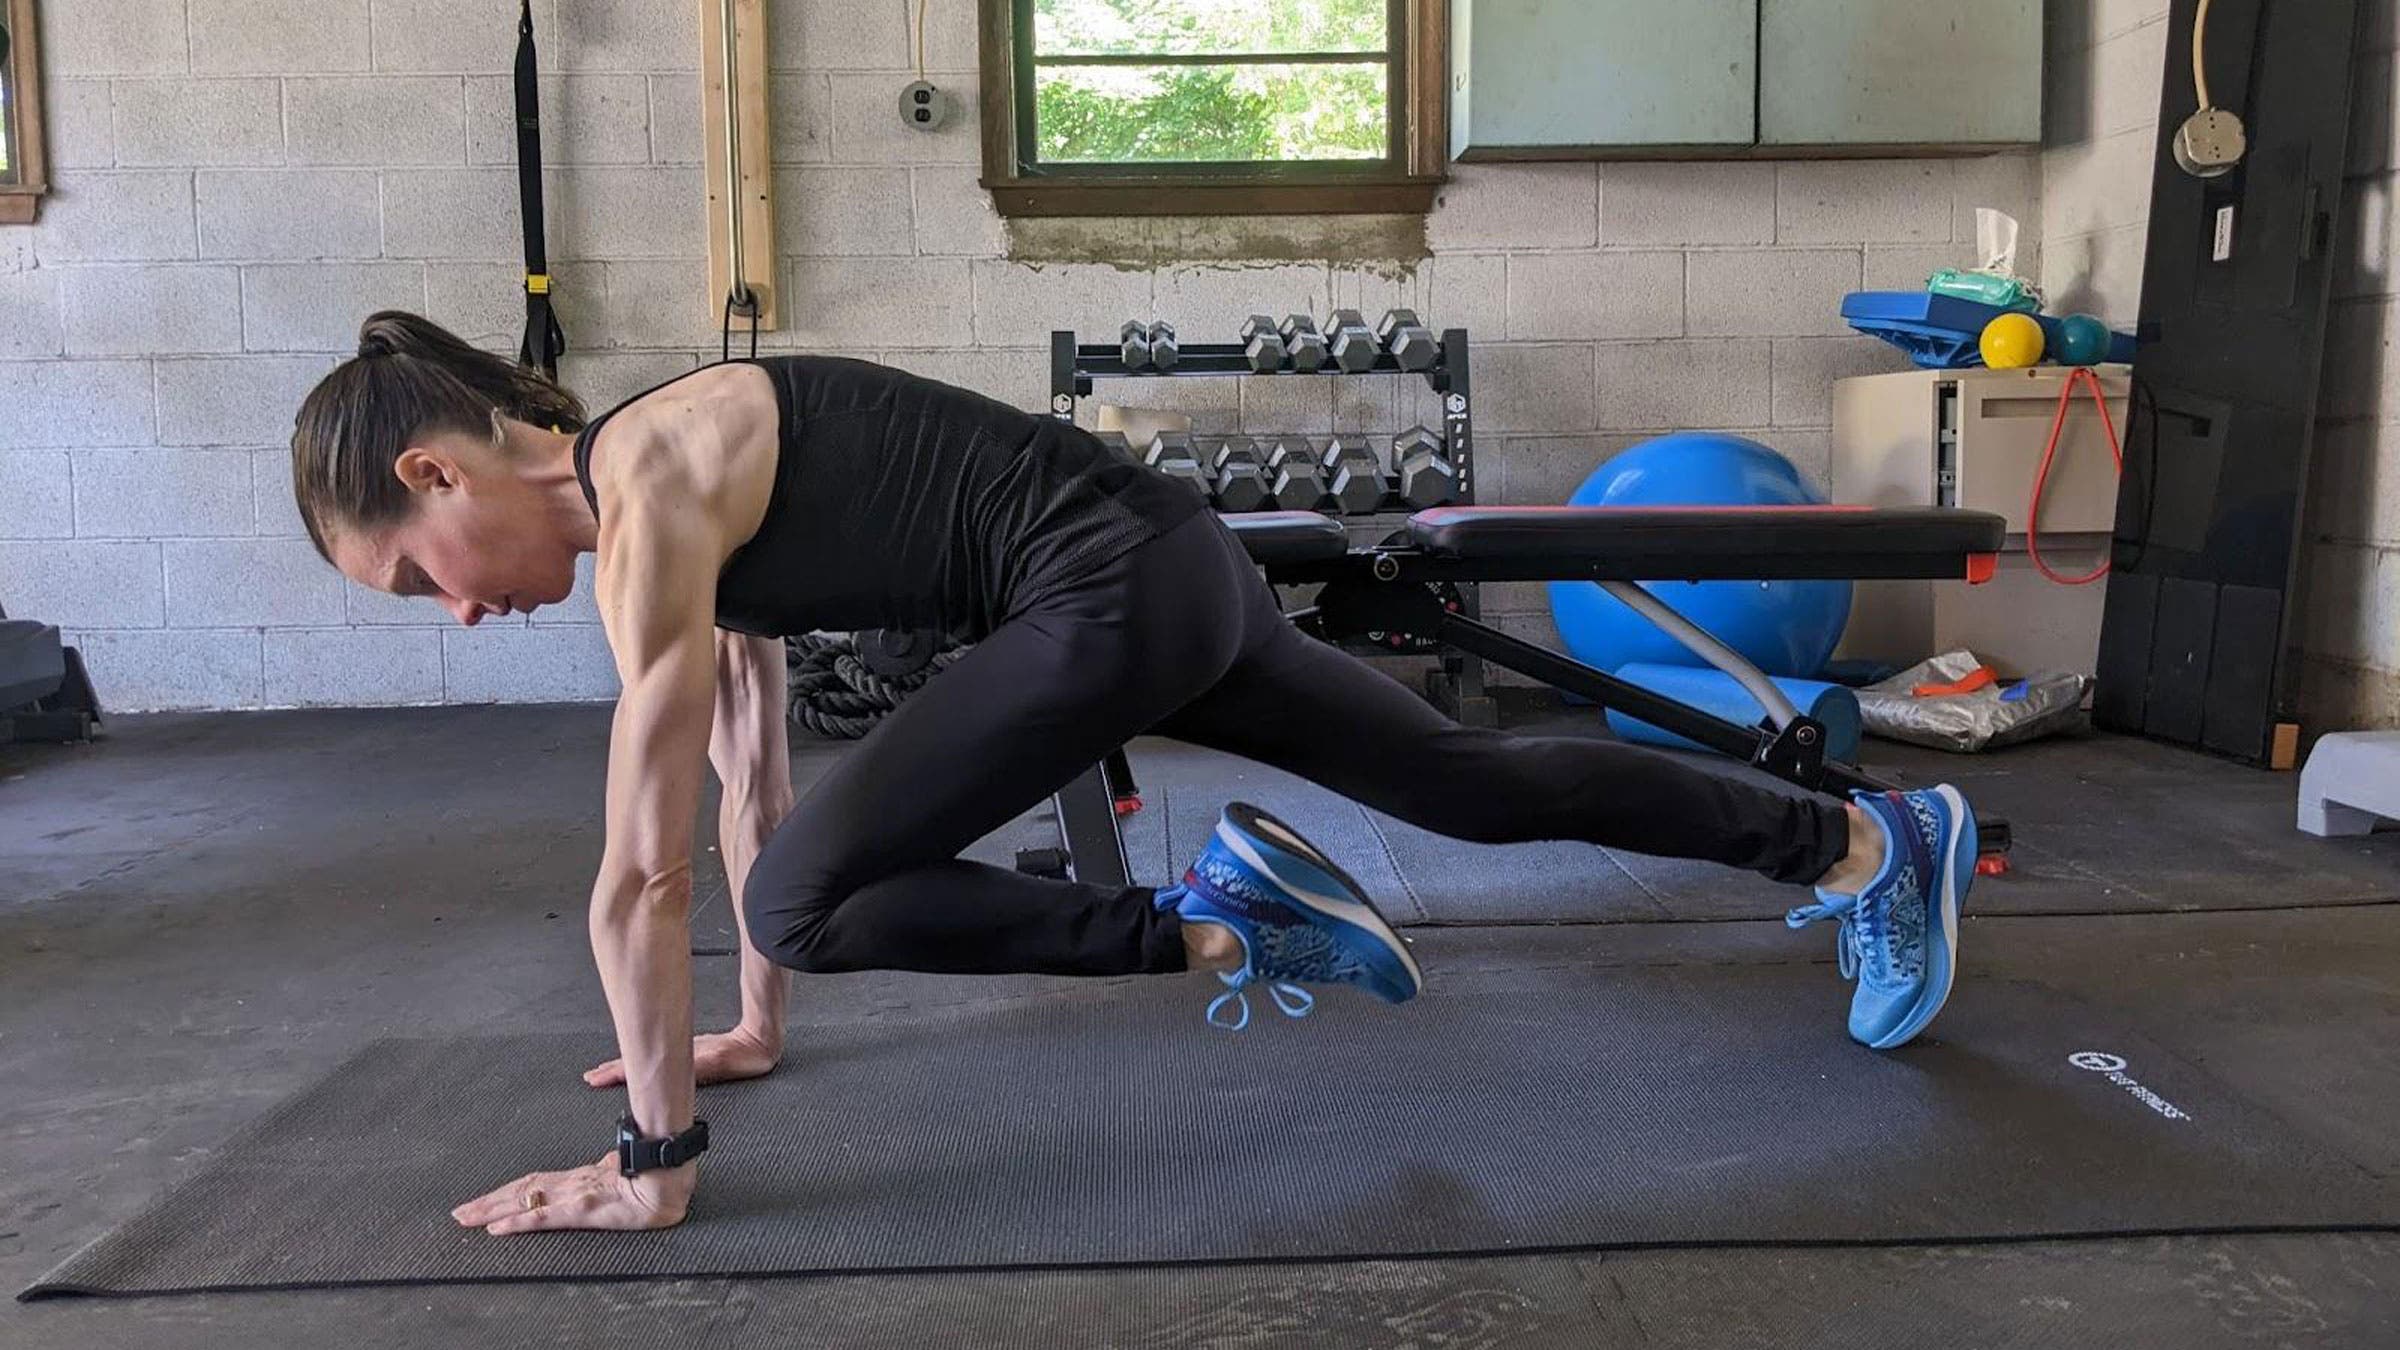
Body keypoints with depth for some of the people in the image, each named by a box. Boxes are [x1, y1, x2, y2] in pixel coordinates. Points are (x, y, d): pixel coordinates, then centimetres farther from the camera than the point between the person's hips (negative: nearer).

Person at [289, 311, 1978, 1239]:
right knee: (1473, 782, 17)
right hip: (1167, 575, 10)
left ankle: (1212, 922, -4)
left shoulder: (650, 485, -15)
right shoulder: (665, 504, 13)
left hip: (1116, 582, -10)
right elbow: (751, 772, 20)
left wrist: (657, 1154, -8)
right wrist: (757, 1031, 27)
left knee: (808, 896, -11)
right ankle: (1868, 841, 30)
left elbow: (642, 875, -15)